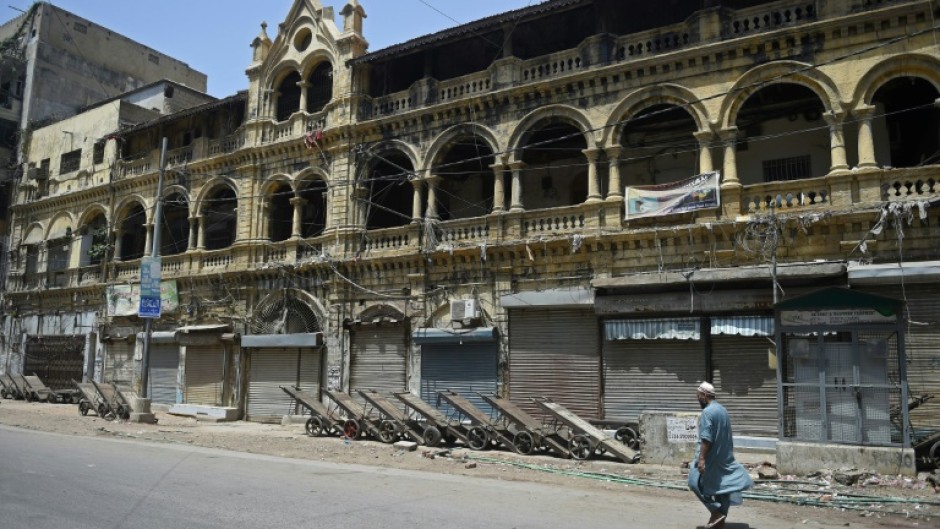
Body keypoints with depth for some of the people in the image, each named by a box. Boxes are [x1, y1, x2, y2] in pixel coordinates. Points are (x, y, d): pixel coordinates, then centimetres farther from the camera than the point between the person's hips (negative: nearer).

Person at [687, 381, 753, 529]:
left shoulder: (707, 412, -17)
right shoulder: (723, 410, 12)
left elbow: (706, 438, -24)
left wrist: (701, 458, -24)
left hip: (712, 457, -9)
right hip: (724, 457, 9)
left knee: (696, 482, 1)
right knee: (722, 485, 11)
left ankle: (716, 512, -2)